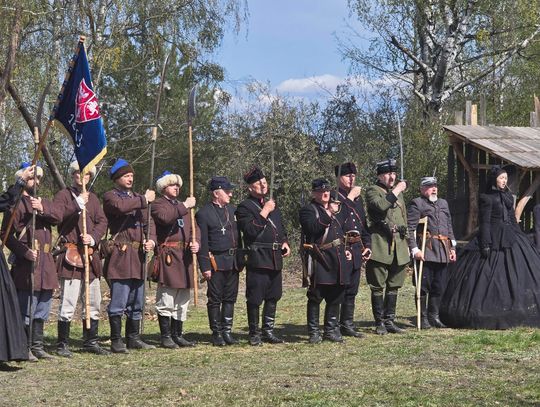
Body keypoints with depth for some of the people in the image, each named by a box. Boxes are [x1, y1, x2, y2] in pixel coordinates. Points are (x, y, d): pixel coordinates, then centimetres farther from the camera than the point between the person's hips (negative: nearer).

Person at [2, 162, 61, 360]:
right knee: (26, 309, -7)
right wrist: (25, 252, -19)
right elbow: (7, 234, -8)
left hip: (46, 261, 7)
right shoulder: (16, 204, -3)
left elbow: (57, 217, -1)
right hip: (26, 262, -7)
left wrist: (42, 210, -20)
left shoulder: (44, 202, 18)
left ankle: (37, 346, 20)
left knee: (42, 309, 12)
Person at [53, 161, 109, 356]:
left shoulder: (93, 198, 19)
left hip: (91, 255, 6)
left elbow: (102, 222, 10)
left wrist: (93, 237, -9)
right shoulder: (63, 195, 3)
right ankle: (62, 345, -3)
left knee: (93, 303, 10)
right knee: (68, 302, -9)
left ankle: (91, 342, 20)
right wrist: (78, 205, -20)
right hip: (70, 254, -6)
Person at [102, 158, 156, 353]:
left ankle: (134, 338, 19)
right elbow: (121, 206, -25)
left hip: (138, 256, 7)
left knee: (136, 302, 11)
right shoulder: (110, 196, -1)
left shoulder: (137, 198, 21)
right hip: (120, 255, -7)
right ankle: (116, 341, -3)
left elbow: (148, 222, 15)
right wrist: (144, 199, -15)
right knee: (118, 303, -8)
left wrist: (151, 240, -4)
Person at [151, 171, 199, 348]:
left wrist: (195, 242, 0)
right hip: (168, 257, -8)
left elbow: (193, 228, 19)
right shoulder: (158, 204, -1)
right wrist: (184, 206, -20)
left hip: (184, 257, 8)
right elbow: (165, 217, -23)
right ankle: (166, 336, -2)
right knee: (166, 299, -7)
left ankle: (177, 334, 18)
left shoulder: (182, 206, 23)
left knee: (182, 300, 10)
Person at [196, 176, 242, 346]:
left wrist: (241, 260, 13)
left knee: (230, 298, 8)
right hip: (216, 262, -6)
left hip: (233, 261, 6)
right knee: (215, 299, 1)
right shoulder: (204, 213, -6)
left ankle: (227, 331, 16)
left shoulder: (233, 210, 13)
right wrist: (205, 267, -13)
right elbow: (202, 243, -8)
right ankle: (216, 334, 8)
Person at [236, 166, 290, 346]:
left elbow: (281, 227, 28)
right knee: (255, 298, -3)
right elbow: (250, 231, -19)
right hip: (258, 258, -7)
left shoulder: (272, 205, 19)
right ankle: (254, 334, 5)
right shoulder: (244, 207, -6)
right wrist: (264, 212, -17)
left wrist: (284, 242, 10)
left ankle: (268, 331, 21)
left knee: (273, 297, 12)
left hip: (275, 258, 7)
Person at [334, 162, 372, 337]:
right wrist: (350, 198, -16)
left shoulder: (358, 198, 19)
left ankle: (347, 324, 18)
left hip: (356, 250, 7)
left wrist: (367, 245, 14)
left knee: (352, 289, 11)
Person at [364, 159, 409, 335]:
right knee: (378, 286, -3)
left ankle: (389, 321, 15)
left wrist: (406, 243, 21)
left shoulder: (398, 193, 20)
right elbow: (381, 205, -23)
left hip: (399, 245, 7)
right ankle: (379, 322, 2)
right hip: (380, 244, -7)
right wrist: (395, 192, -15)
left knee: (394, 286, 9)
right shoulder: (372, 190, -1)